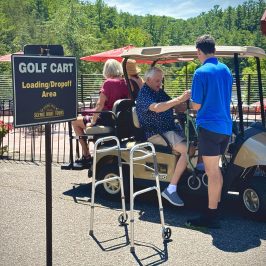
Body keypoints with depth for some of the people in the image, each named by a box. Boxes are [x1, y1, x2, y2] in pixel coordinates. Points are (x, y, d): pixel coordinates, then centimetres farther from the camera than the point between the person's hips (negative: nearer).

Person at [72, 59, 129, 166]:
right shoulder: (125, 83, 4)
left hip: (107, 119, -8)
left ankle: (86, 154, 9)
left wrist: (93, 121, -11)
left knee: (76, 122, 9)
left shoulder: (108, 83, -15)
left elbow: (100, 104, -19)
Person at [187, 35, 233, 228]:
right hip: (226, 127, 8)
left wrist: (190, 98, 10)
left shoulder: (201, 72, -13)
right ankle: (216, 205, 29)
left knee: (212, 171, -3)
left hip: (209, 127, -7)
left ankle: (211, 216, 3)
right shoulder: (226, 70, 11)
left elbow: (196, 105, -11)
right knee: (215, 168, 20)